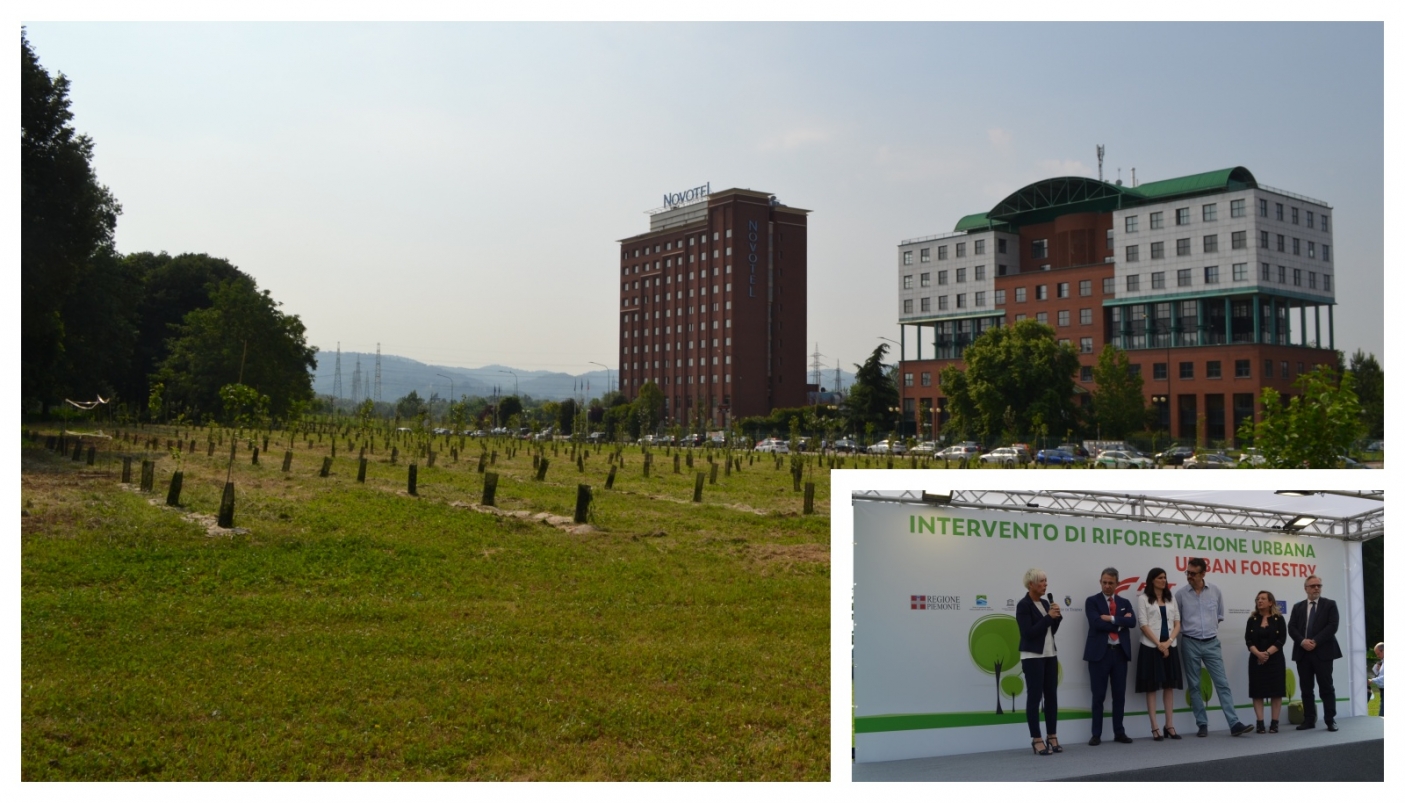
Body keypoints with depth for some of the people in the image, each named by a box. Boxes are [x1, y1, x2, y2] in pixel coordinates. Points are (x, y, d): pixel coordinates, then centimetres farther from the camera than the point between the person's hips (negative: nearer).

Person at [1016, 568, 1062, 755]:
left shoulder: (1045, 603, 12)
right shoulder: (1024, 605, -11)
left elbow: (1051, 631, 14)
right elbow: (1029, 632, -19)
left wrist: (1057, 616, -2)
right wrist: (1049, 616, -16)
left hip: (1050, 655, 7)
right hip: (1033, 656, -7)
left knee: (1052, 696, 6)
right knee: (1035, 696, -5)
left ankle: (1053, 738, 12)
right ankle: (1036, 740, -2)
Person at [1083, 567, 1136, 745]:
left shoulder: (1124, 603, 14)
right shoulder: (1092, 601, 2)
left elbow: (1132, 622, -4)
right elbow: (1096, 623, -14)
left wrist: (1111, 619, -12)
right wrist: (1120, 621, -9)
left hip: (1120, 652, 4)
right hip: (1100, 652, -4)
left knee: (1120, 695, 7)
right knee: (1098, 696, 0)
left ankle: (1119, 732, 17)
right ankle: (1096, 734, 5)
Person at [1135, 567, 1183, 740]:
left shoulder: (1171, 599, 14)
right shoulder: (1143, 599, 0)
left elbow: (1177, 624, 9)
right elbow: (1143, 625, -7)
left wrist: (1168, 642, -7)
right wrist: (1158, 644, -13)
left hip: (1170, 647, 5)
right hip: (1151, 647, -4)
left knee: (1169, 686, 5)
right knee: (1152, 687, -3)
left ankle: (1169, 726, 10)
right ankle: (1155, 728, -2)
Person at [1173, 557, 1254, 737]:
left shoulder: (1215, 591, 1)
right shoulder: (1181, 594, -4)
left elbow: (1220, 615, 14)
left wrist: (1211, 628, 11)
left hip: (1212, 643, 1)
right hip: (1190, 644, -1)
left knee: (1222, 683, -3)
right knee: (1194, 686, 3)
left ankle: (1234, 724, -6)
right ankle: (1202, 725, 9)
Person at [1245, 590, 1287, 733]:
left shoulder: (1278, 619, 2)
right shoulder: (1252, 620, 7)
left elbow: (1281, 639, -7)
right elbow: (1248, 640, -1)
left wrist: (1267, 653, -17)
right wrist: (1258, 654, -18)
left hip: (1275, 659, -2)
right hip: (1256, 660, 2)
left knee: (1276, 691, 0)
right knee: (1257, 691, -1)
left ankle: (1274, 723, 5)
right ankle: (1260, 723, 0)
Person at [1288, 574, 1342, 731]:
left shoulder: (1330, 605, 4)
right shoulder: (1298, 607, 14)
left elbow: (1332, 626, -8)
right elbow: (1291, 628, 5)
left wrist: (1315, 641, -15)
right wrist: (1302, 641, -14)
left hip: (1323, 652, -3)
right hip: (1303, 652, 3)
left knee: (1326, 687, -3)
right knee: (1306, 688, 5)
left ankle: (1330, 720, 2)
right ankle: (1309, 720, 9)